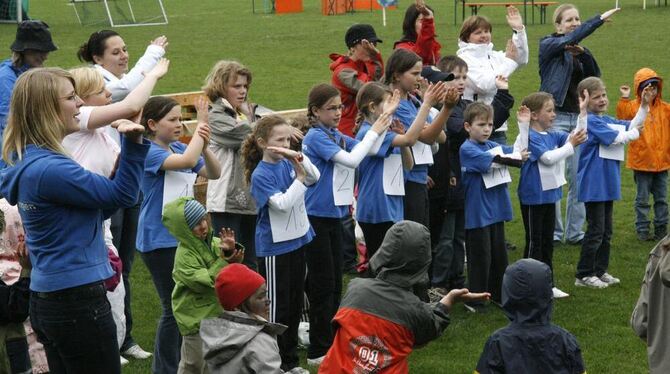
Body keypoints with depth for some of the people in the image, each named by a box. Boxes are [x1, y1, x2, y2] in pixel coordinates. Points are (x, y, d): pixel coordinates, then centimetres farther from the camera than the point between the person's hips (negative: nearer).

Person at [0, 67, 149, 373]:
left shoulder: (30, 161, 9)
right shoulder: (49, 169, -21)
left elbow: (97, 206, 13)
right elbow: (122, 195, -14)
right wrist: (134, 143, -18)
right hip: (77, 302, -10)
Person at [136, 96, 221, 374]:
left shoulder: (180, 148, 7)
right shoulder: (149, 151, -14)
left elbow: (214, 173, 5)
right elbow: (187, 161, -31)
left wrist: (204, 145, -11)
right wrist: (201, 126, -20)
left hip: (183, 236, 8)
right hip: (159, 240, -8)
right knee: (174, 308, -2)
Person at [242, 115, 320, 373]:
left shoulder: (288, 163, 2)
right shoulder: (261, 175, -16)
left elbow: (315, 177, -6)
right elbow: (282, 204, -23)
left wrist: (299, 158, -20)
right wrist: (300, 178, -20)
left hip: (297, 240, 7)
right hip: (274, 248, -7)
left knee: (296, 303, 15)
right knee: (277, 307, 2)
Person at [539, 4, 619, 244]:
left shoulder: (579, 50, 15)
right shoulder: (549, 45, -2)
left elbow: (594, 78, 3)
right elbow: (570, 38, -22)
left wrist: (583, 53, -11)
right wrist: (600, 19, -26)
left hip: (579, 118, 6)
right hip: (555, 117, -5)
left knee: (578, 178, 4)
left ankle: (574, 232, 12)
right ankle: (553, 231, 6)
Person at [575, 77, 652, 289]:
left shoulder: (607, 120, 13)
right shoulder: (591, 122, -14)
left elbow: (632, 126, 16)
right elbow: (615, 138, -19)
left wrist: (644, 106, 7)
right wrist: (634, 133, -2)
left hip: (607, 184, 9)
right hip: (594, 185, -9)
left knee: (606, 231, 14)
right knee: (596, 230, -5)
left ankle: (600, 271, 23)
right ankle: (583, 275, 2)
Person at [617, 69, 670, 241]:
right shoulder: (633, 106, -5)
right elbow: (623, 117, -21)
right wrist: (624, 98, -26)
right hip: (642, 161, -3)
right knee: (642, 199, 6)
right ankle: (642, 229, 15)